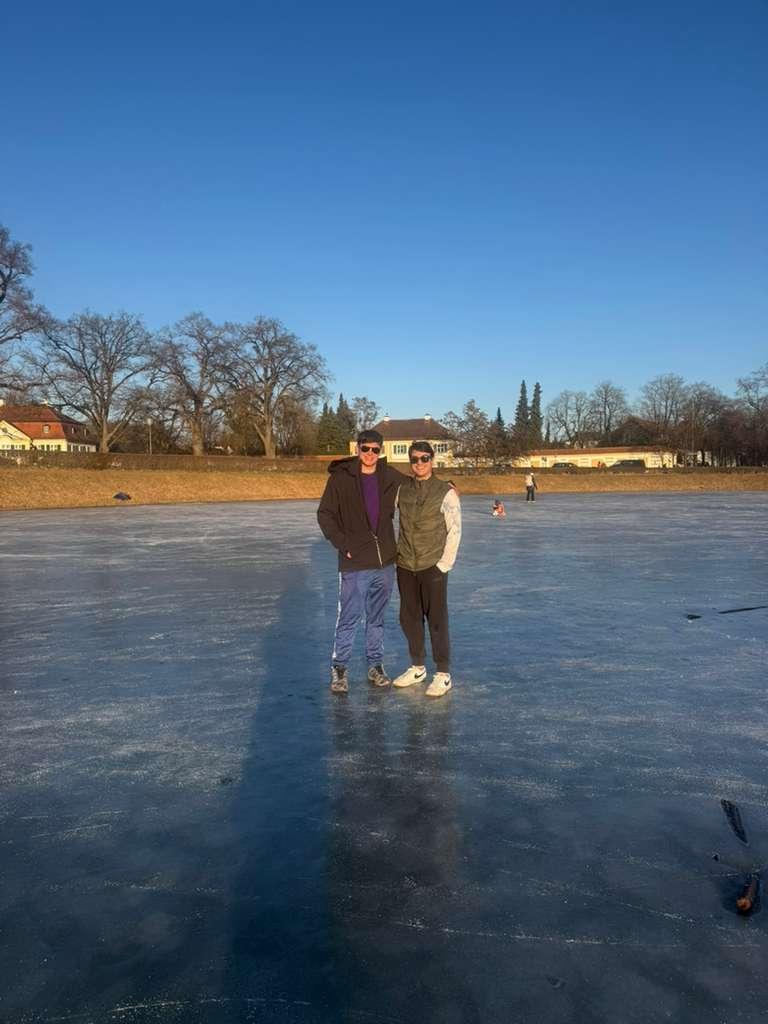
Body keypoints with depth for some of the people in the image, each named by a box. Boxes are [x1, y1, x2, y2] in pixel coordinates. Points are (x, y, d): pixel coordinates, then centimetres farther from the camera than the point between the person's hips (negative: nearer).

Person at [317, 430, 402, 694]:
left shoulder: (391, 478, 4)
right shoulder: (341, 477, -6)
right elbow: (325, 514, -3)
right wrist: (342, 544, -9)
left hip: (385, 562, 4)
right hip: (354, 563, -3)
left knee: (377, 618, 15)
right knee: (349, 618, 0)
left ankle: (375, 665, 27)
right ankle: (338, 668, 16)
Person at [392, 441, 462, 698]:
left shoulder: (446, 492, -7)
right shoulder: (401, 489, 4)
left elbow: (454, 530, -5)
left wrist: (444, 564, -7)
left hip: (433, 567, -4)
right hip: (405, 567, 5)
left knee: (437, 621, 1)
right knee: (409, 619, 12)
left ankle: (443, 674, 14)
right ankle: (417, 667, 29)